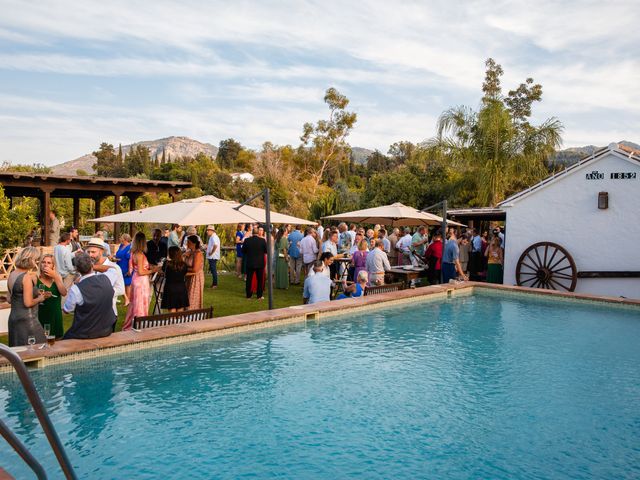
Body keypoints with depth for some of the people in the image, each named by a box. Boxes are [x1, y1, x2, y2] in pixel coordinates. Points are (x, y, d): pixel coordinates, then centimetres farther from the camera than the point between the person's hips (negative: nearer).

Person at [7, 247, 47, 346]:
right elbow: (28, 303, -21)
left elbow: (10, 299, 17)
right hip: (27, 319, -9)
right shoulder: (27, 277, -16)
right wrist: (40, 298, -3)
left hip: (13, 317, 9)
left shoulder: (11, 275, 9)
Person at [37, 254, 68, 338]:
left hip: (55, 316, 3)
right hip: (41, 317, -3)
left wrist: (55, 277, -12)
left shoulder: (57, 277, 5)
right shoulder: (36, 279, -4)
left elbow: (64, 293, -10)